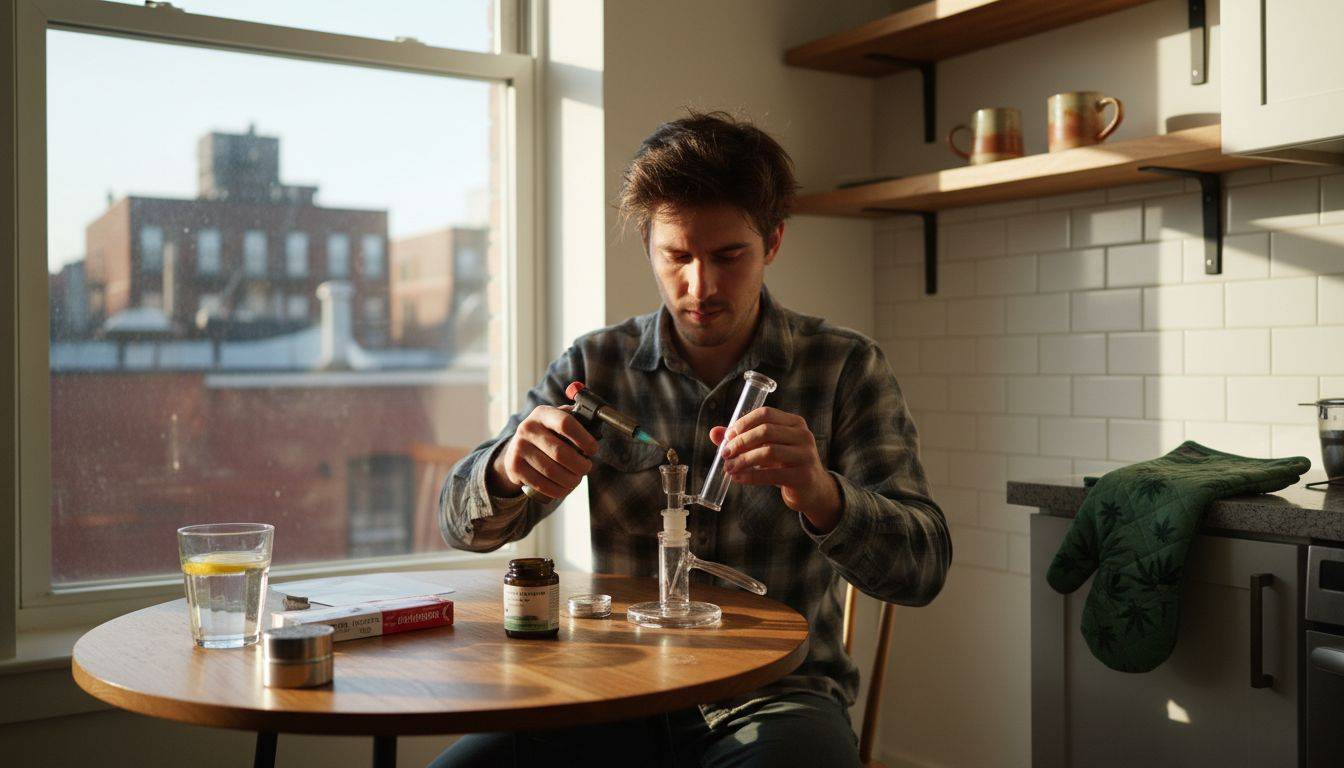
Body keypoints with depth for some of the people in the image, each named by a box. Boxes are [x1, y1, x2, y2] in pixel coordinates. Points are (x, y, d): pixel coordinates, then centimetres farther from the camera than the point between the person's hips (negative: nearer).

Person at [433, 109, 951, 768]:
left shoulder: (846, 369, -1)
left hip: (779, 695, -1)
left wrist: (822, 497, -29)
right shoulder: (594, 366, 4)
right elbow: (465, 525, 5)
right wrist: (506, 468, -20)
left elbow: (922, 568, -7)